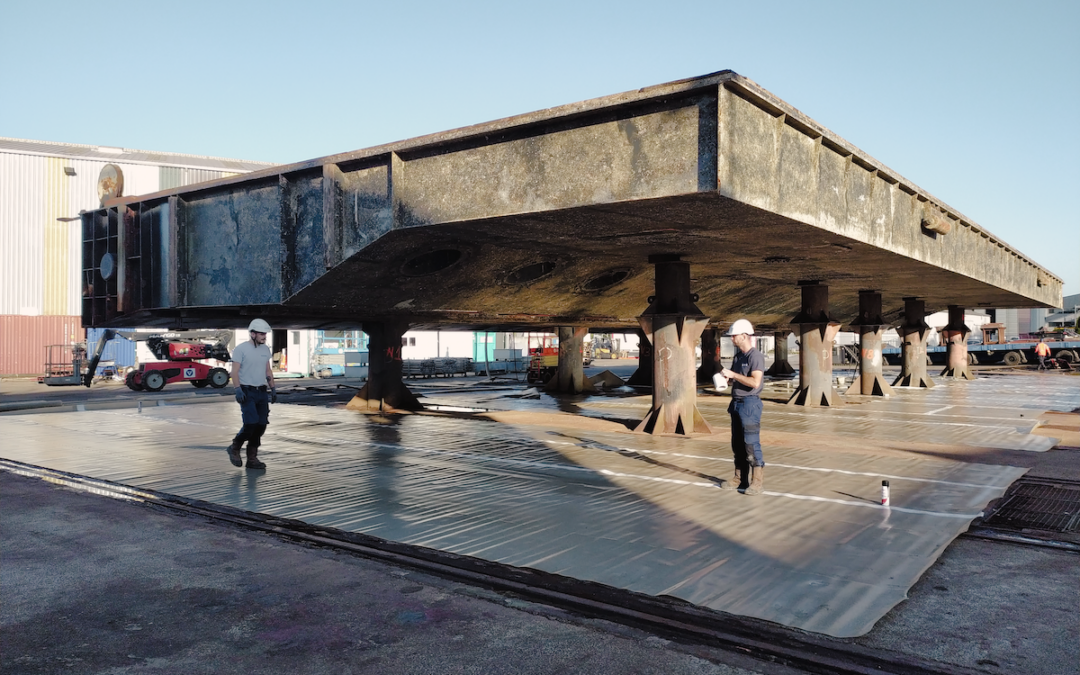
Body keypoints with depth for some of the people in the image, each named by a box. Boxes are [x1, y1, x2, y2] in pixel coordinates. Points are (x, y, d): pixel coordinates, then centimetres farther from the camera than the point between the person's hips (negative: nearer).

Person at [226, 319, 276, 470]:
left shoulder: (265, 349, 11)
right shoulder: (241, 349, -8)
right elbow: (235, 372, -12)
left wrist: (273, 389, 13)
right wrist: (238, 389, -23)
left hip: (262, 392, 6)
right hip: (247, 392, -6)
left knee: (261, 425, 3)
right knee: (251, 423, -16)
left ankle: (252, 458, 12)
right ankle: (234, 448, 9)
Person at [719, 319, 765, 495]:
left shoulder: (755, 356, -12)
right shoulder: (738, 356, 14)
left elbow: (755, 382, -22)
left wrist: (733, 374, -18)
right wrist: (727, 376, 3)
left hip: (749, 403, -9)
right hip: (737, 403, 9)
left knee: (751, 444, -7)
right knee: (737, 444, 12)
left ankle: (757, 481, 1)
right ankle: (740, 479, 20)